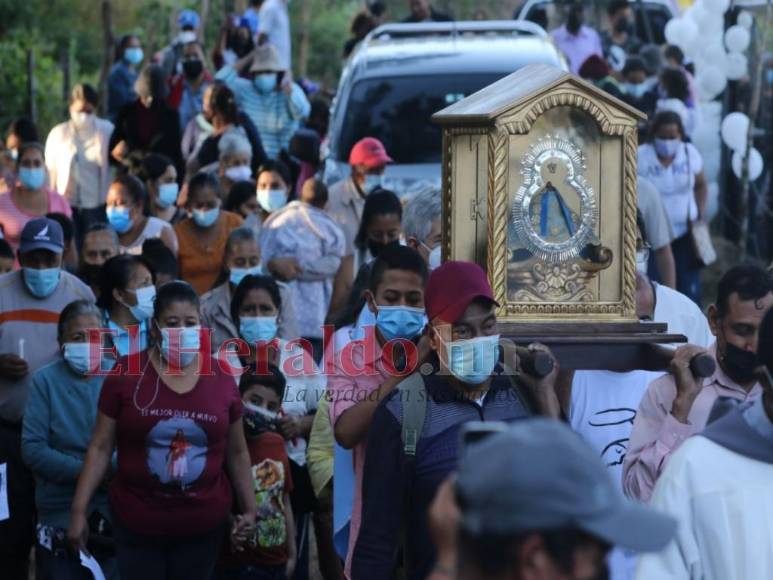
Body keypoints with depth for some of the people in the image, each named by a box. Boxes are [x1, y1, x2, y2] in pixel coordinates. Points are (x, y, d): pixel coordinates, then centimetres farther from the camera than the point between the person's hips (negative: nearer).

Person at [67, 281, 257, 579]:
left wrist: (249, 508, 10)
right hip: (137, 523, -2)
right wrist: (79, 510, -6)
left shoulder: (220, 377, 0)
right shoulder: (126, 373, -7)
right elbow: (100, 447, -3)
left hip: (203, 524, 2)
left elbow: (236, 452, 10)